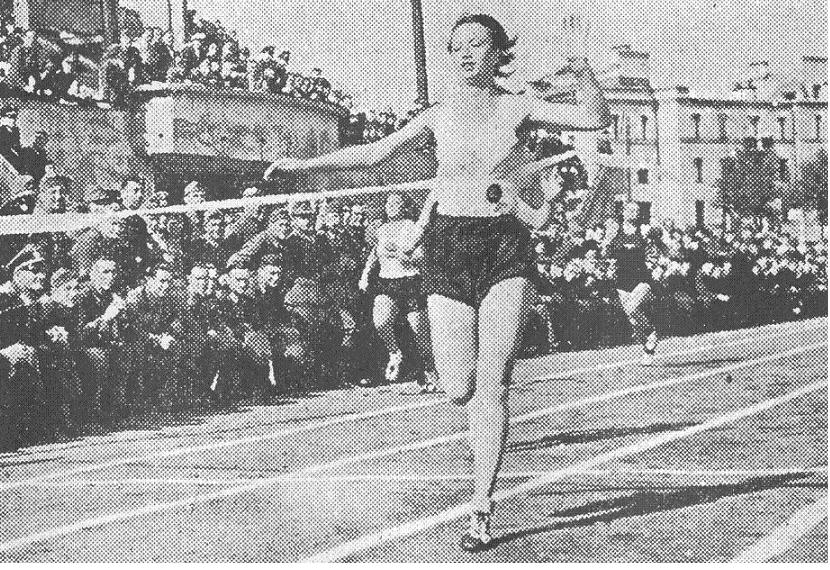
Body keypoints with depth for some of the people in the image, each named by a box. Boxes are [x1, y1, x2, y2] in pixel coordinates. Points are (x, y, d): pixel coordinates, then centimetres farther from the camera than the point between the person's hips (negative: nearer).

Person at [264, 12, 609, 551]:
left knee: (491, 386, -8)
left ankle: (481, 510, -2)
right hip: (449, 247, 2)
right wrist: (304, 164, 8)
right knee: (460, 389, -4)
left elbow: (595, 117, -6)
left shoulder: (519, 107, 4)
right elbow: (375, 152, 12)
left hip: (506, 248, -1)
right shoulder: (439, 115, 8)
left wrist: (580, 64, -20)